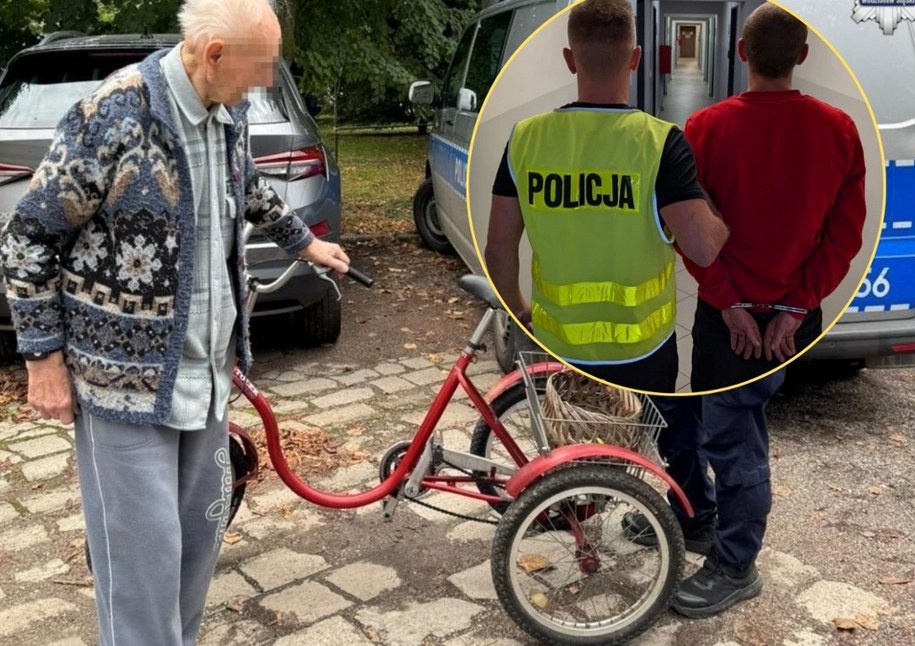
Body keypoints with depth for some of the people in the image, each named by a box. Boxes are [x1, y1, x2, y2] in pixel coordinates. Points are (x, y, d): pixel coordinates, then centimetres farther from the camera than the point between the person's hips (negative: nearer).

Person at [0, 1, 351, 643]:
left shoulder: (228, 113, 4)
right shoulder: (114, 114, -18)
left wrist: (304, 241, 33)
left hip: (205, 368, 7)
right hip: (127, 374, -7)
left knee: (203, 525, 16)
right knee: (146, 545, -2)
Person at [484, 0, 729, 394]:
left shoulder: (526, 138, -9)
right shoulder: (659, 141, -17)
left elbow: (498, 249, -4)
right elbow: (704, 248, -23)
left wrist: (516, 310, 15)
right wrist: (728, 224, 1)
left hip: (557, 344, 2)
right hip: (641, 347, -2)